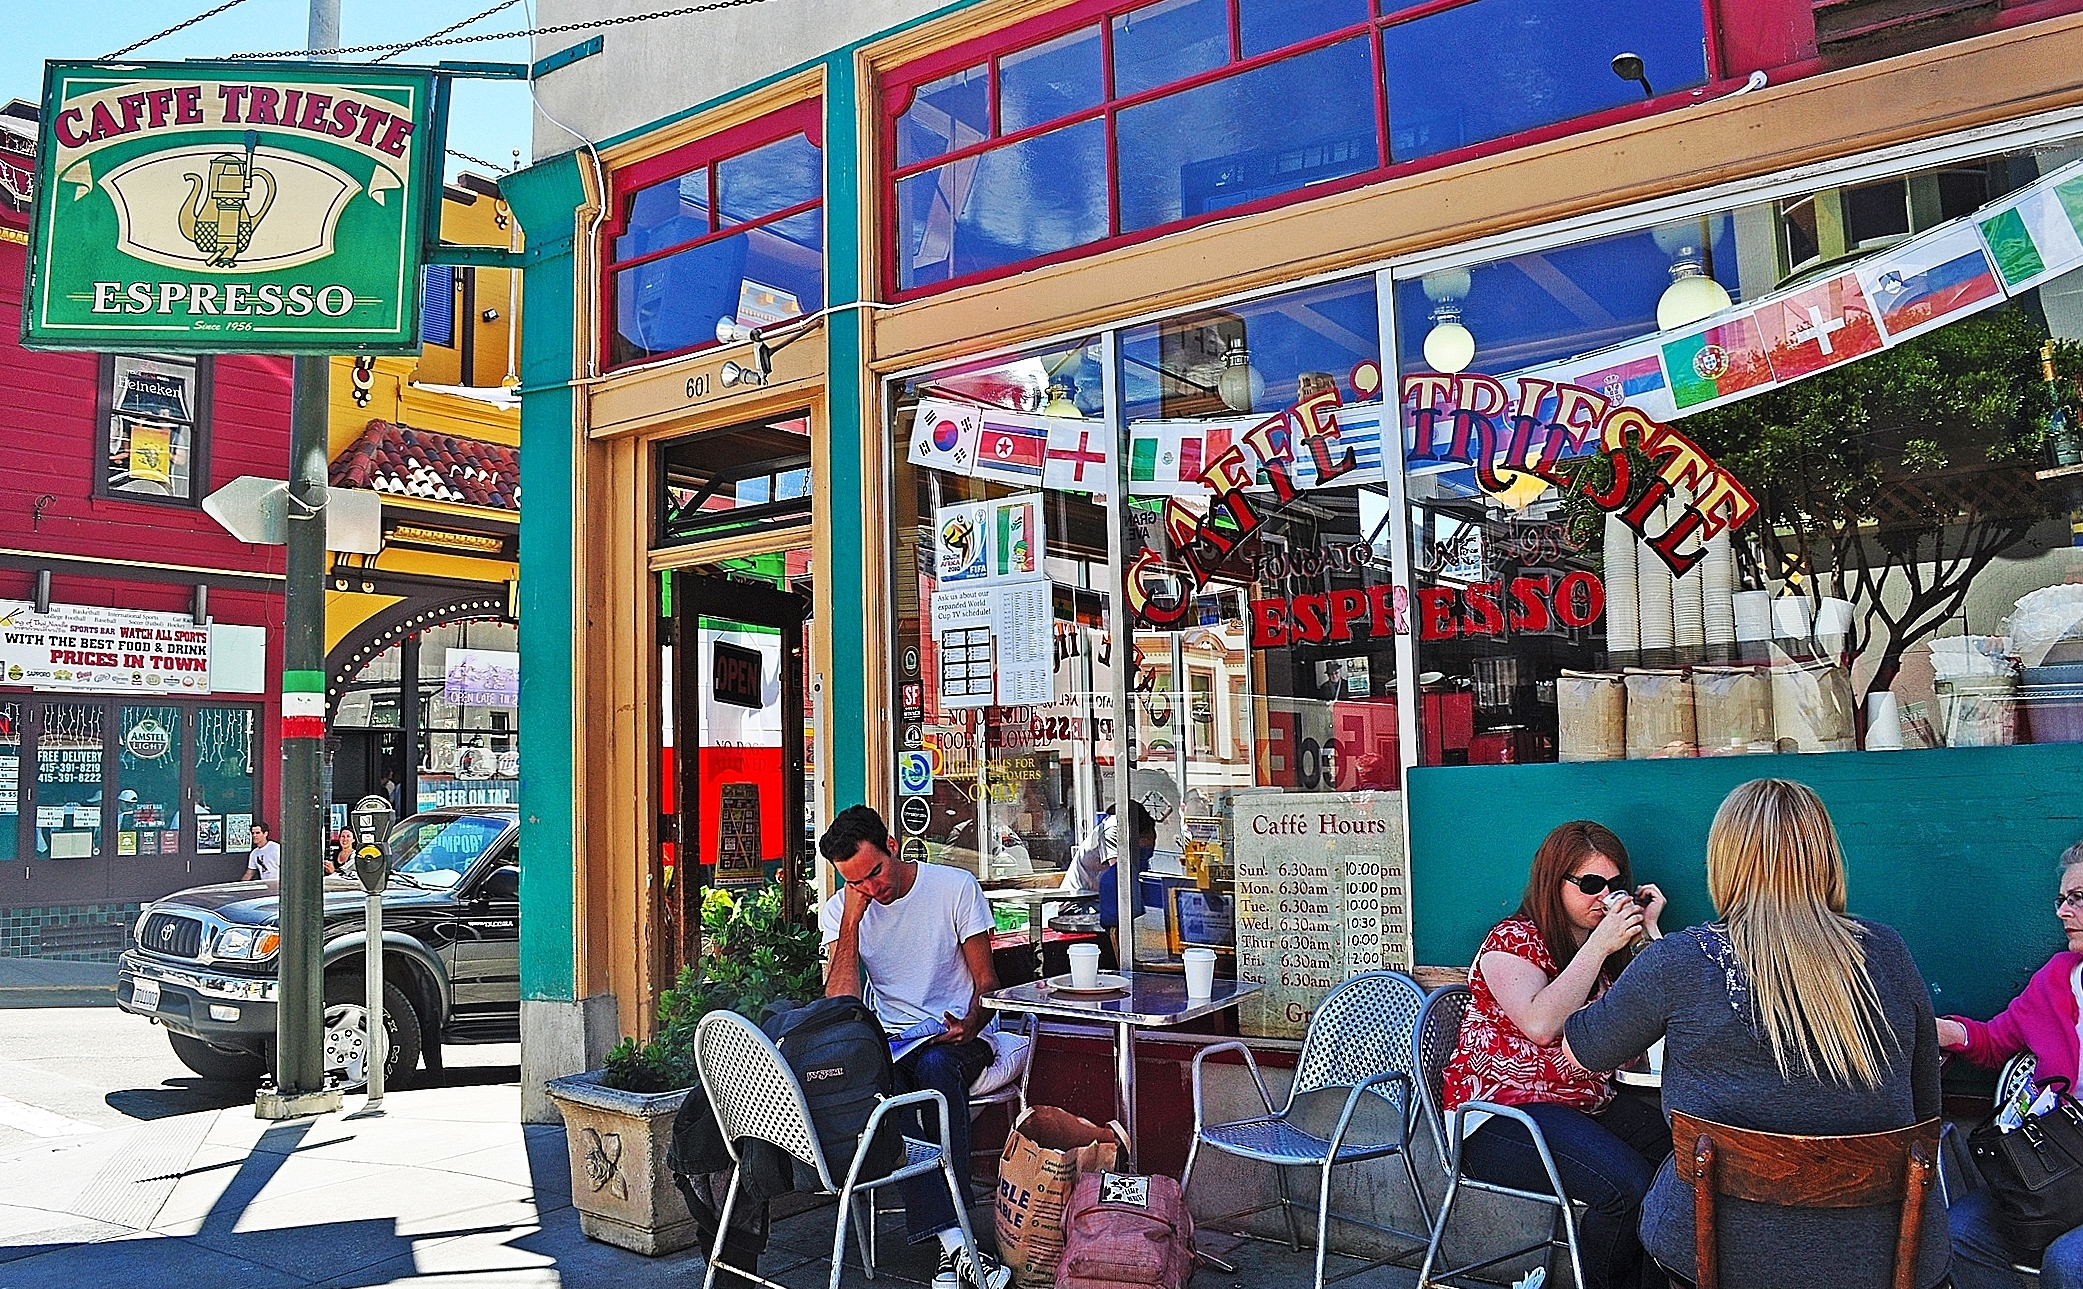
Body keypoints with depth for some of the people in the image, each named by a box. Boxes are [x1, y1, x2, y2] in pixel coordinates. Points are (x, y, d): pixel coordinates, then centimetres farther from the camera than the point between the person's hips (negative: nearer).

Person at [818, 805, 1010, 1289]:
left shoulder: (956, 887, -5)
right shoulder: (840, 911, 1)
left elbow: (986, 981, -1)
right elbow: (840, 1008, -10)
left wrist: (970, 1025, -22)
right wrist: (851, 924, -16)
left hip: (956, 1035, -1)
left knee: (933, 1065, -36)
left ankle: (948, 1241, -33)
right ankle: (954, 1239, -38)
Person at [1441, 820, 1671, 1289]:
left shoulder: (1611, 949, 15)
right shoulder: (1514, 938, -6)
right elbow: (1540, 1024, -22)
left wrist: (1650, 933, 0)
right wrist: (1598, 946, -19)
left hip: (1587, 1102, 7)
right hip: (1501, 1112, -7)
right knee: (1628, 1183, -28)